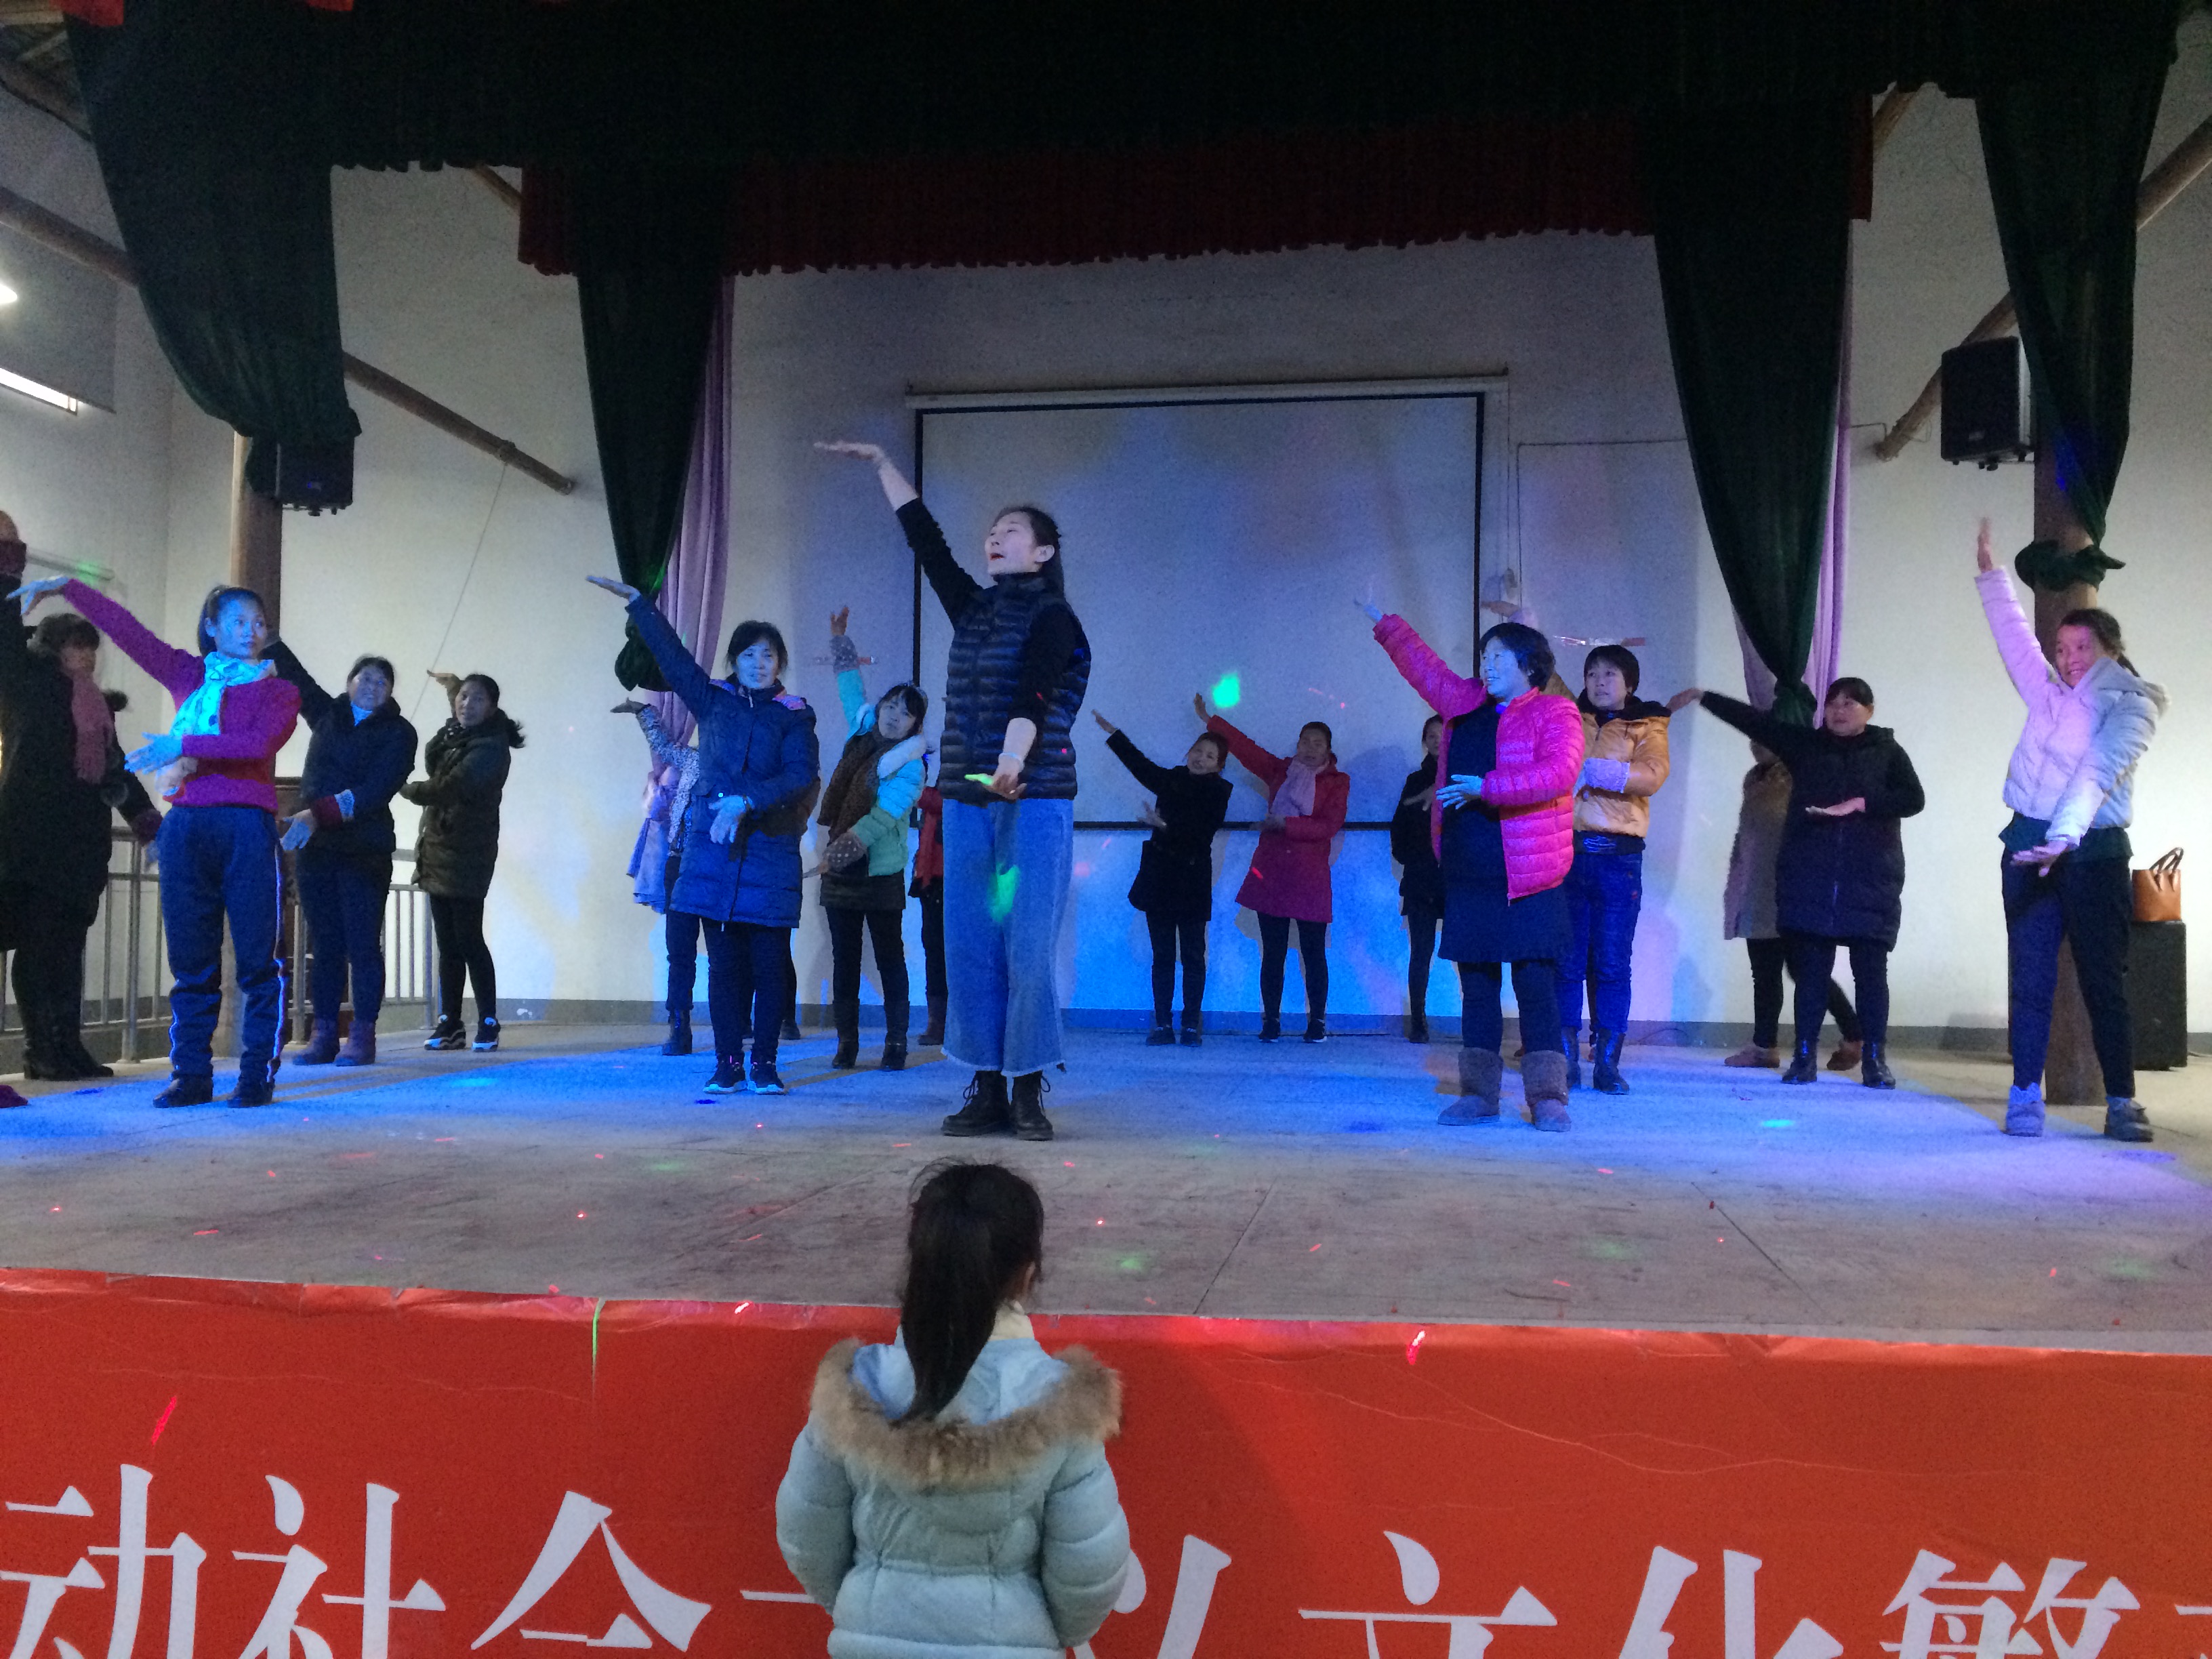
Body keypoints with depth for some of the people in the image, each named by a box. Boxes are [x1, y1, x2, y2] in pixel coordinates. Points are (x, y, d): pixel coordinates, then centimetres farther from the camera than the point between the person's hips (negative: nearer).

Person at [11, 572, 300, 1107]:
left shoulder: (278, 691, 7)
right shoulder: (188, 675, 18)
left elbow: (258, 744, -10)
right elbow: (124, 628, 16)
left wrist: (182, 745, -15)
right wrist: (66, 587, 9)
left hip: (245, 826, -3)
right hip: (185, 825, 3)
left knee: (256, 958, -5)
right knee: (191, 960, 3)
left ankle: (258, 1075, -1)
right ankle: (191, 1076, 7)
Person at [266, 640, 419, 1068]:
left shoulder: (397, 732, -1)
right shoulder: (328, 715, 15)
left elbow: (376, 791, -13)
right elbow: (293, 675, 14)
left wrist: (318, 813, -22)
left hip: (365, 851, -4)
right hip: (315, 848, 4)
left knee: (363, 944, -6)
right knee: (325, 944, 3)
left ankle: (363, 1035, -3)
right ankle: (323, 1035, 5)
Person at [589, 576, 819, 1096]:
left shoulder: (794, 715, 4)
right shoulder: (713, 700, 12)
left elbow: (802, 776, -9)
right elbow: (670, 651, 18)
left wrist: (748, 801, -19)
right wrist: (636, 600, 19)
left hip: (770, 853, -2)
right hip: (712, 850, 2)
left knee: (770, 963, -2)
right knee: (724, 963, 2)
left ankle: (764, 1063, 7)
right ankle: (728, 1064, 8)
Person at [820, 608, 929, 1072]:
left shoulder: (909, 765, -10)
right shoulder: (862, 735, 9)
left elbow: (882, 819, -19)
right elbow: (852, 690, 26)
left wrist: (838, 853, -23)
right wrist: (840, 640, 31)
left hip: (881, 874, -6)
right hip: (840, 872, 6)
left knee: (890, 959, 0)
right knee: (844, 960, 6)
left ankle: (896, 1043, 4)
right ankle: (846, 1042, 10)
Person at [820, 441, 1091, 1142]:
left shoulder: (1053, 618, -2)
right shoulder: (972, 606, 17)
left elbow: (1033, 696, -18)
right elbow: (924, 537, 23)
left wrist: (1012, 762, -33)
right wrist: (882, 463, 26)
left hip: (1034, 800, -6)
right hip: (967, 800, 6)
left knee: (1027, 947, -7)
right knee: (970, 945, 3)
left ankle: (1028, 1093, 0)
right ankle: (986, 1091, 9)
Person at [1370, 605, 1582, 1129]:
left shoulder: (1553, 713, -3)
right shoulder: (1464, 703, 16)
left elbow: (1559, 772, -18)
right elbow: (1423, 664, 29)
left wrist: (1487, 788, -21)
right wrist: (1384, 624, 32)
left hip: (1528, 878, -6)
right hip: (1466, 874, 6)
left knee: (1536, 985, -6)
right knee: (1476, 987, 8)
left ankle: (1547, 1098, -1)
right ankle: (1477, 1094, 15)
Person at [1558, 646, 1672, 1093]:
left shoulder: (1647, 727, 8)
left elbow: (1652, 775, -11)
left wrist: (1590, 770, -19)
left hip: (1619, 855, -1)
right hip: (1567, 850, 1)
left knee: (1612, 963, -1)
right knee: (1567, 959, 1)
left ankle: (1607, 1061, 6)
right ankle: (1566, 1059, 7)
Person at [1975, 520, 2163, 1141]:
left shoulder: (2131, 706, -3)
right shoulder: (2050, 691, 13)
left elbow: (2098, 774, -18)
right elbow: (2015, 635, 26)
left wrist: (2066, 836, -31)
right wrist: (1991, 574, 30)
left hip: (2093, 853, -4)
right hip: (2029, 846, 4)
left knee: (2104, 980, -1)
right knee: (2030, 977, -1)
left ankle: (2121, 1102, 6)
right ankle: (2025, 1096, -1)